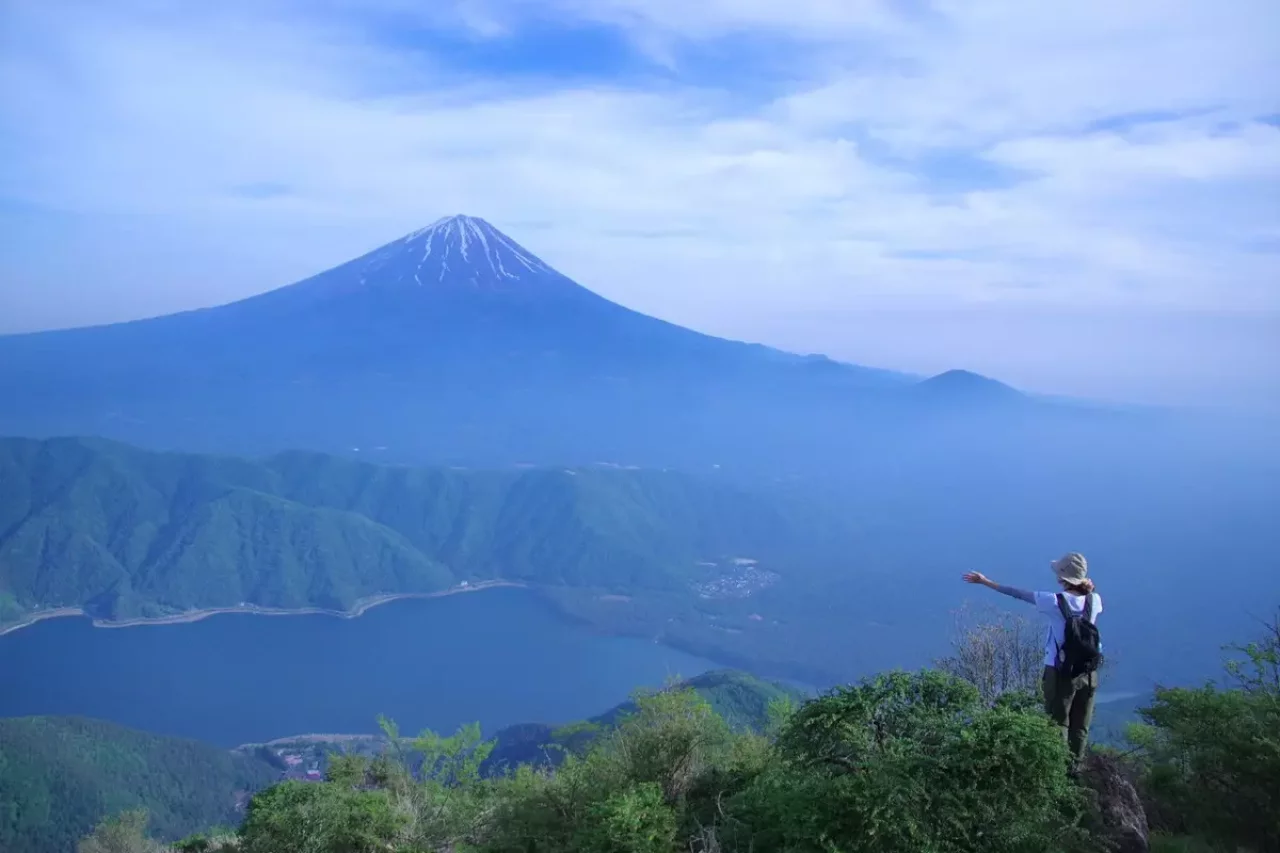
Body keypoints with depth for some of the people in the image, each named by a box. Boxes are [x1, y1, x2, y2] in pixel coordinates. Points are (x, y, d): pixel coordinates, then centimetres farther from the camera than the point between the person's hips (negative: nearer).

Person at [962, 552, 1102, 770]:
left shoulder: (1056, 602, -17)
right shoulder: (1094, 600, -4)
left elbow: (1019, 594, -12)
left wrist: (986, 582, -6)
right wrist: (1086, 588, 9)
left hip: (1061, 672, -4)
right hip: (1088, 673, 4)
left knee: (1058, 725, 8)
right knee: (1080, 727, 13)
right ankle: (1073, 771, 19)